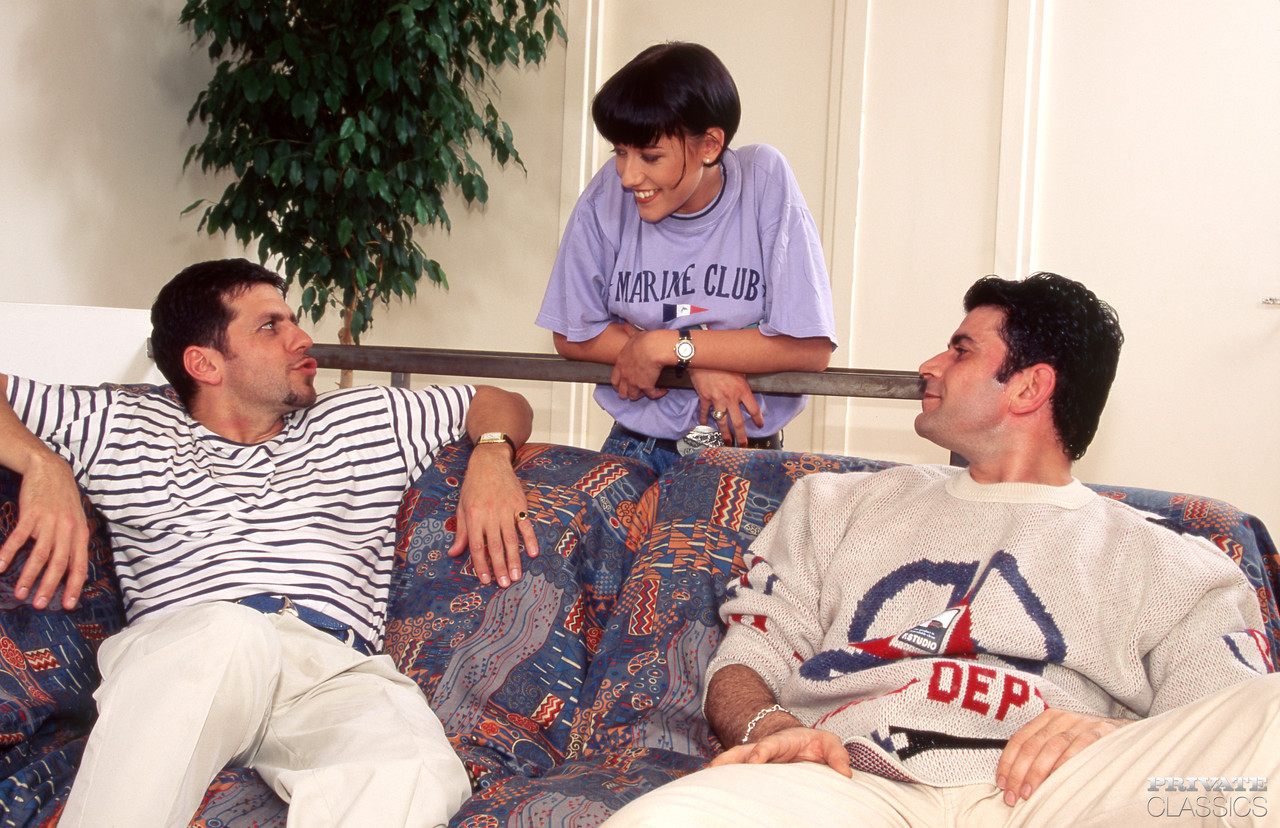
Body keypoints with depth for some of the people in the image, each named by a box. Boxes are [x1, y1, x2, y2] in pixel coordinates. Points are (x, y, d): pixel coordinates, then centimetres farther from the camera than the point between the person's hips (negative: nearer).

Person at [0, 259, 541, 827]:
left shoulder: (367, 422, 31)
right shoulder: (121, 429, 24)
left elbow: (498, 403, 39)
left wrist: (491, 456, 14)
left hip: (336, 672, 1)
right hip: (175, 658, -1)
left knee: (413, 772, -36)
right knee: (231, 628, -41)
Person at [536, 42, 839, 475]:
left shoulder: (765, 180, -8)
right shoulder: (608, 195, -5)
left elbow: (811, 347, -11)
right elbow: (572, 336, 2)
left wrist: (668, 346, -12)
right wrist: (699, 363, -9)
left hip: (747, 452, -1)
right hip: (636, 447, 1)